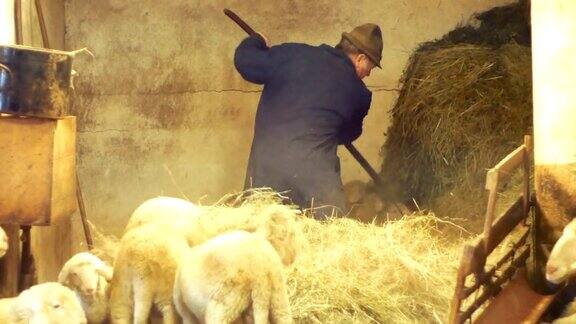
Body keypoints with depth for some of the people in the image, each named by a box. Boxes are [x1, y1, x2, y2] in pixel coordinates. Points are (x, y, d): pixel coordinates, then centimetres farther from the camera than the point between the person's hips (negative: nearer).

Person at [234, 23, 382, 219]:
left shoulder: (293, 54, 7)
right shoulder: (358, 93, 8)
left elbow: (244, 61, 9)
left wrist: (256, 42, 31)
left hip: (263, 166, 2)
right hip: (313, 171, -2)